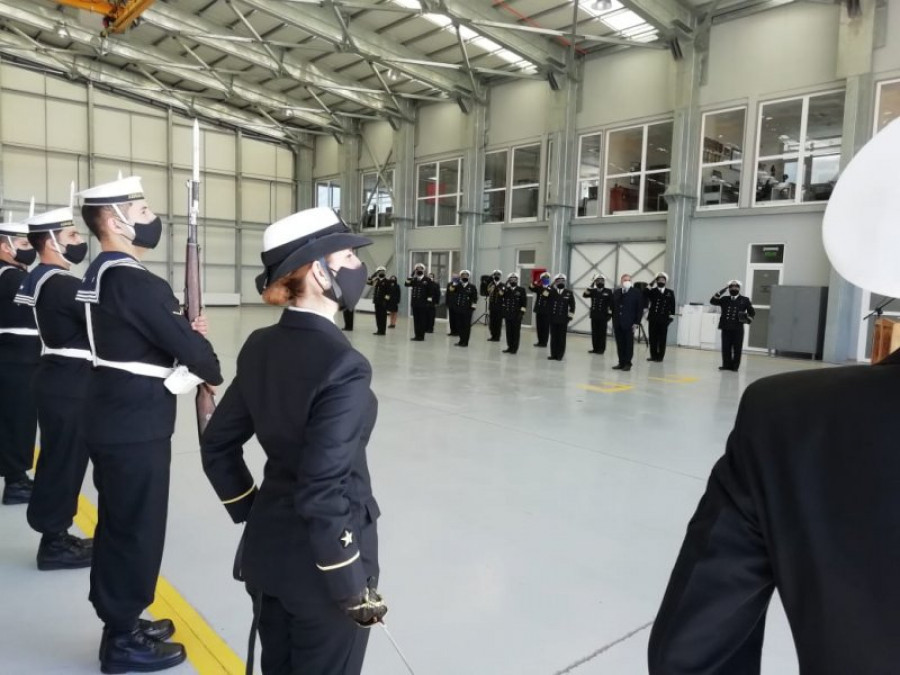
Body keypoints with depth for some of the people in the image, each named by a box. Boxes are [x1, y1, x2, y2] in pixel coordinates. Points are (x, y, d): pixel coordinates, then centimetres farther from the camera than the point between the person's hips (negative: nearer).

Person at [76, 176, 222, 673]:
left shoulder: (101, 274, 11)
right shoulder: (131, 280, -21)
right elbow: (184, 344, -20)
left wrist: (183, 328, 0)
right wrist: (212, 371, 0)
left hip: (116, 420, 10)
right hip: (135, 427, -10)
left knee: (118, 524, 20)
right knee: (137, 528, 4)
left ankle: (119, 619, 36)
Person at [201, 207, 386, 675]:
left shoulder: (259, 348, -2)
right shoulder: (341, 365, -25)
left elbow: (217, 445, 6)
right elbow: (324, 494, -26)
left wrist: (250, 513, 16)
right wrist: (355, 591, -16)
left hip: (266, 550, 7)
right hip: (318, 567, -7)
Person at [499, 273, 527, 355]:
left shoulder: (521, 290, 1)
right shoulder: (506, 290, 9)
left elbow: (524, 301, -2)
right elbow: (501, 301, 2)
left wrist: (522, 311, -10)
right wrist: (501, 294, -12)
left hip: (517, 315, -3)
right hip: (508, 314, 3)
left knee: (516, 332, 2)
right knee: (509, 332, 8)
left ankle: (514, 348, 7)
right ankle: (509, 347, 17)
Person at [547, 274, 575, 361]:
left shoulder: (569, 293, 3)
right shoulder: (551, 292, 5)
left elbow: (572, 305, 5)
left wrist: (570, 316, -4)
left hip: (563, 319, -1)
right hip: (553, 319, 1)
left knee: (561, 338, 2)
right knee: (553, 337, 7)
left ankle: (560, 355, 8)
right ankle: (553, 354, 14)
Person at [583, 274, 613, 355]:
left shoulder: (608, 292, 0)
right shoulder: (593, 291, 8)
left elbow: (611, 303, -2)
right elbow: (585, 294, -9)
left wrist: (610, 314, -9)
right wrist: (590, 286, -19)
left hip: (603, 316, -3)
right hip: (594, 315, 3)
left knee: (602, 333, 1)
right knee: (594, 333, 7)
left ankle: (601, 349, 7)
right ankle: (595, 348, 15)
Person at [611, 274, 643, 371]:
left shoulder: (636, 293, -2)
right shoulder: (616, 292, 10)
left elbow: (640, 309, -3)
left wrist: (636, 323, -8)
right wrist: (614, 321, 9)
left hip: (629, 324, -4)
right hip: (618, 324, 4)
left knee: (629, 344, 1)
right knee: (620, 344, 6)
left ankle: (627, 363, 8)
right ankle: (621, 362, 13)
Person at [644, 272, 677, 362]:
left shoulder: (670, 292, 9)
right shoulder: (652, 291, 6)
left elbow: (672, 305, 7)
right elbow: (644, 295, -11)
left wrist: (672, 315, -2)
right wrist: (650, 286, -12)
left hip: (664, 319, 0)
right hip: (653, 318, 0)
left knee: (662, 338, 2)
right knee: (652, 338, 3)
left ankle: (660, 357, 9)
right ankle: (653, 356, 13)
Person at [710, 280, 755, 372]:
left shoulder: (744, 300, 6)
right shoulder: (724, 299, 10)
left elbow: (752, 312, 13)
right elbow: (712, 301, 2)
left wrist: (748, 320, -4)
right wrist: (721, 292, -5)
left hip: (738, 328, -2)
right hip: (726, 327, 2)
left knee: (737, 348, 0)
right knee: (726, 348, 4)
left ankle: (735, 366, 7)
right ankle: (727, 365, 13)